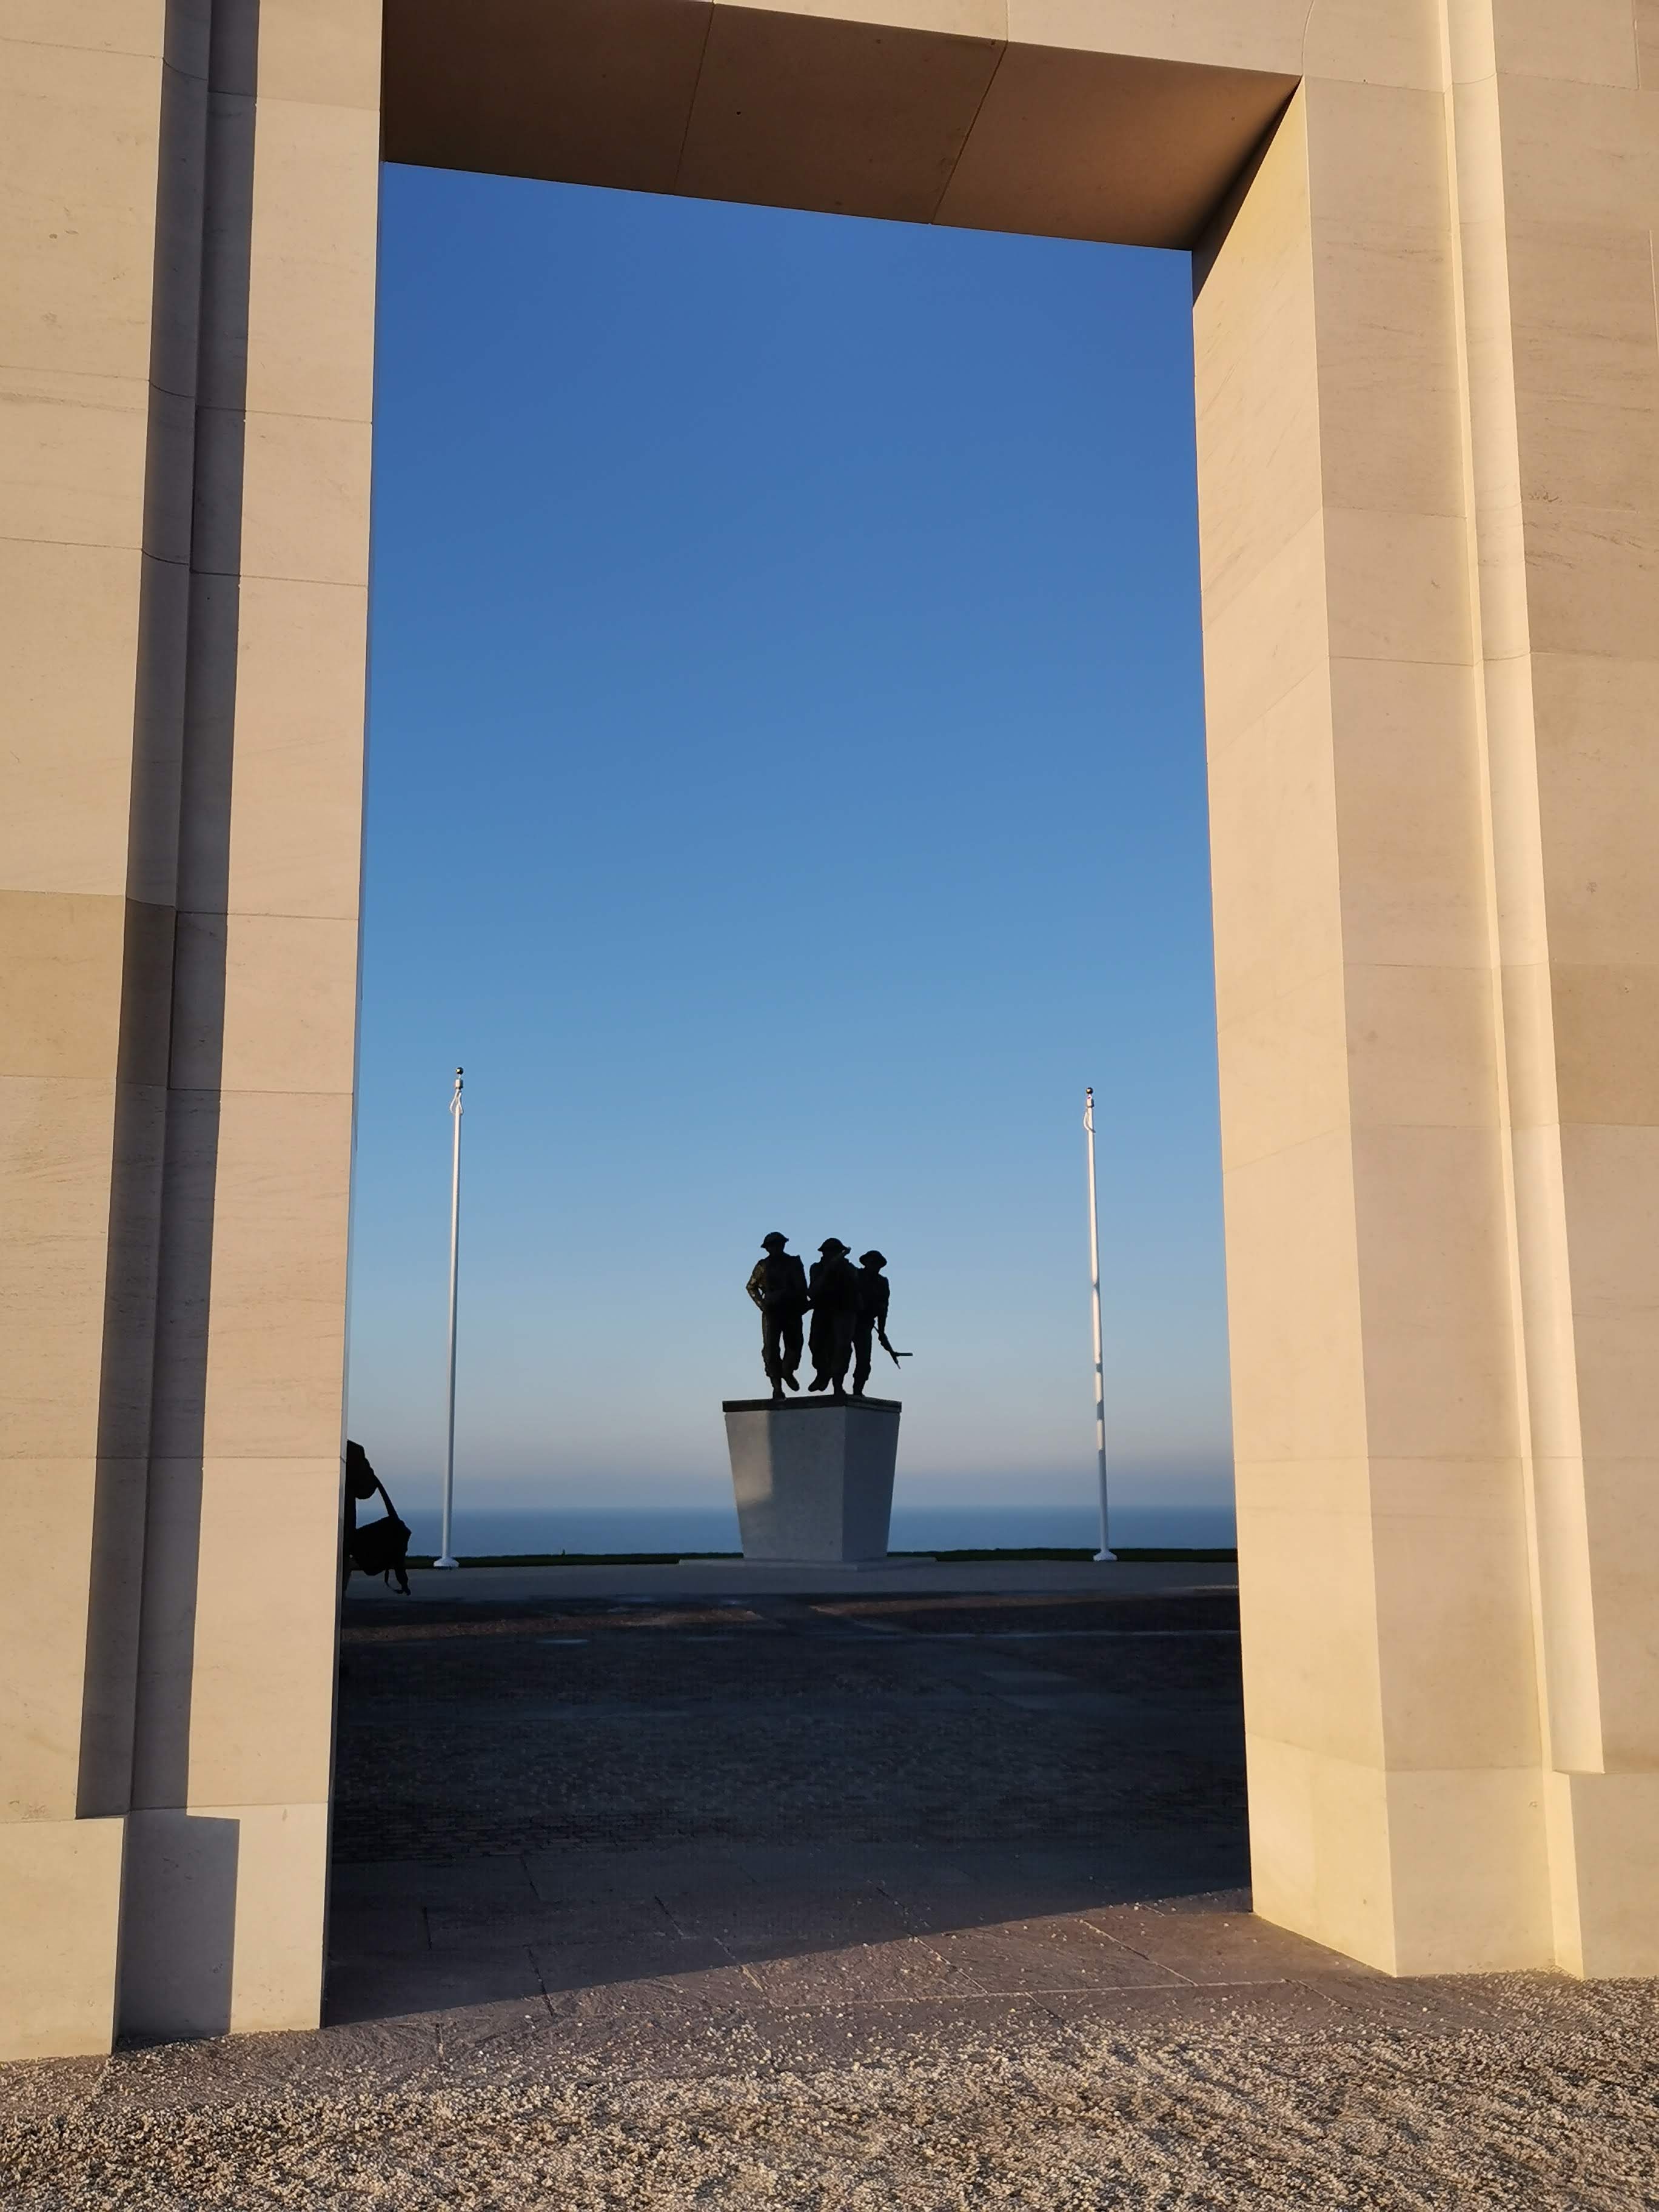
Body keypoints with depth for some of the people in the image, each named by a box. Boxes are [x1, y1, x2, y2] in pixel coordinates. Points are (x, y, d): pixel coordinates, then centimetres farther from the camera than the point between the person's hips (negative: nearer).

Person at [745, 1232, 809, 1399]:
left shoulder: (794, 1263, 7)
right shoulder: (763, 1266, 4)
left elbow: (802, 1288, 10)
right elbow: (751, 1287, 13)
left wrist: (801, 1306, -3)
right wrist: (761, 1304, 0)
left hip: (792, 1311, 1)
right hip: (771, 1312, -1)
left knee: (794, 1345, 3)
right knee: (771, 1349, -9)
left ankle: (788, 1371, 32)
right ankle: (777, 1386, -7)